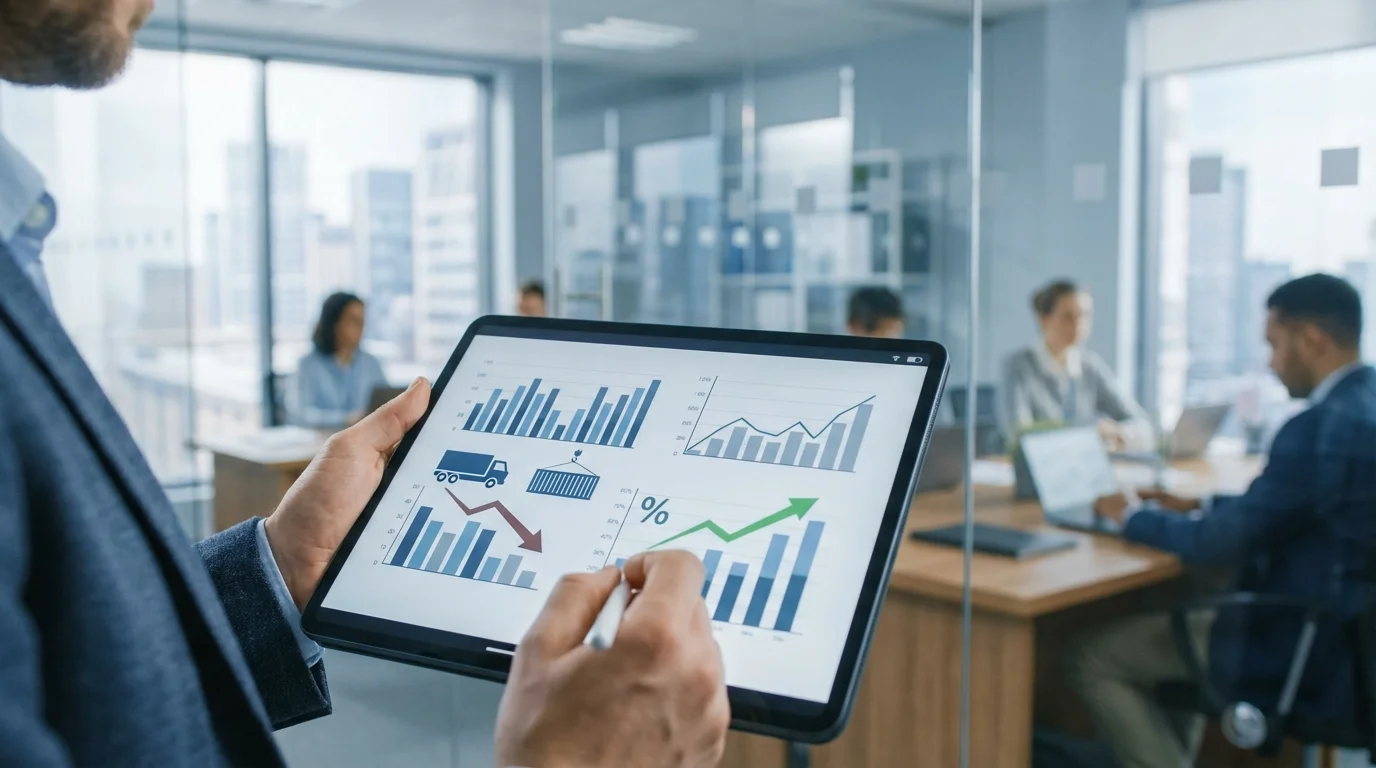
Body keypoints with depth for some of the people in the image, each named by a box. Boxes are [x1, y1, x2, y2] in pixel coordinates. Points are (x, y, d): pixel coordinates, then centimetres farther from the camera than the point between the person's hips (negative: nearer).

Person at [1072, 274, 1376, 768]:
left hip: (1307, 652, -10)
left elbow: (1222, 543, -22)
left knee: (1092, 657, -3)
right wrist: (1201, 504, 12)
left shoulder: (1321, 426, -26)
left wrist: (1133, 516, -6)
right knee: (1183, 620, 30)